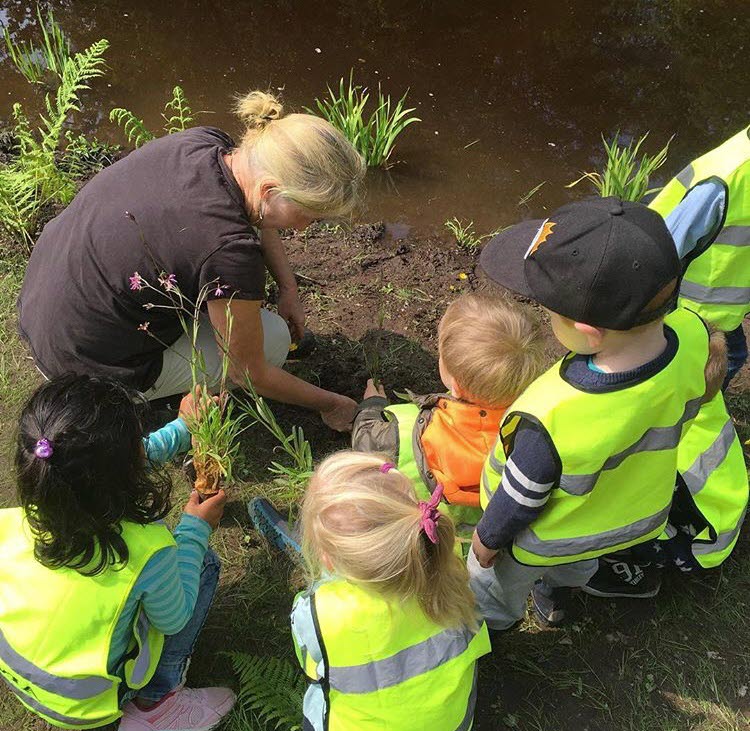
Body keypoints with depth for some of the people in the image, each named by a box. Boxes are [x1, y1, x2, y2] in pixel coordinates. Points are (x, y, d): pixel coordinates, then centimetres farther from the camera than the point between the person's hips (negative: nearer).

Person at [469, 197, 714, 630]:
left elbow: (518, 502, -26)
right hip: (636, 515, 5)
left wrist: (486, 540, -5)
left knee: (499, 579, 31)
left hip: (543, 542, -5)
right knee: (576, 565, 39)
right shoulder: (692, 336, -32)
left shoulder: (549, 420, -47)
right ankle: (555, 602, 70)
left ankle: (494, 620, 62)